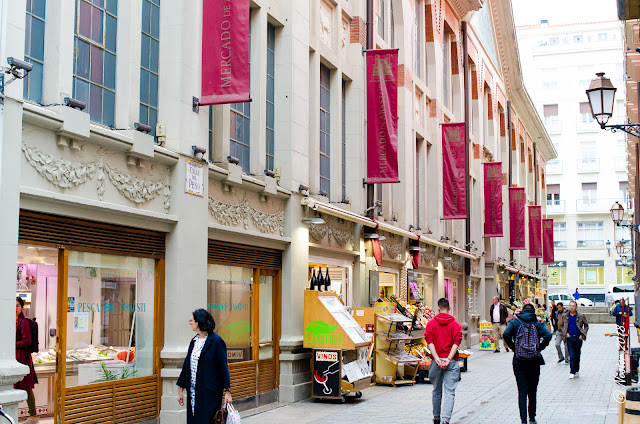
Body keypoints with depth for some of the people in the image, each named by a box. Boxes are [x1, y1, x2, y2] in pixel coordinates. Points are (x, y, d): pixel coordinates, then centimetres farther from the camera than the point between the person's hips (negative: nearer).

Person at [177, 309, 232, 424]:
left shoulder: (216, 341, -9)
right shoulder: (194, 341, 12)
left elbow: (224, 367, -10)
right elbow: (186, 365, 15)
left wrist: (227, 391, -13)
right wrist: (180, 389, 15)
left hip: (210, 393, -7)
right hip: (193, 392, 7)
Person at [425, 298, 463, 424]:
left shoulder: (431, 323, 4)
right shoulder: (456, 324, 3)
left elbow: (429, 341, -6)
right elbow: (456, 342, -8)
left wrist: (437, 358, -11)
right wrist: (448, 359, -13)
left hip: (436, 361, 2)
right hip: (451, 362, -1)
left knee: (436, 391, 16)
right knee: (450, 391, -5)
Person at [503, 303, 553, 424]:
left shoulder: (515, 322, 2)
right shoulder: (538, 323, 4)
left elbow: (506, 334, -14)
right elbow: (548, 335, -13)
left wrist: (513, 347, -2)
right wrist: (540, 348, -1)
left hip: (519, 362, -1)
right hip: (534, 362, 1)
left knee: (522, 391, -1)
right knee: (532, 391, 15)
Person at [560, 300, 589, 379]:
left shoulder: (581, 316, -2)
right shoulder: (566, 316, 3)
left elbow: (586, 325, 8)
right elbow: (563, 325, 18)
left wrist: (582, 335, -1)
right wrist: (566, 333, 3)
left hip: (578, 337, 0)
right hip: (570, 337, 0)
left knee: (577, 355, 9)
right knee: (572, 355, -5)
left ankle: (577, 370, 22)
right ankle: (572, 372, -3)